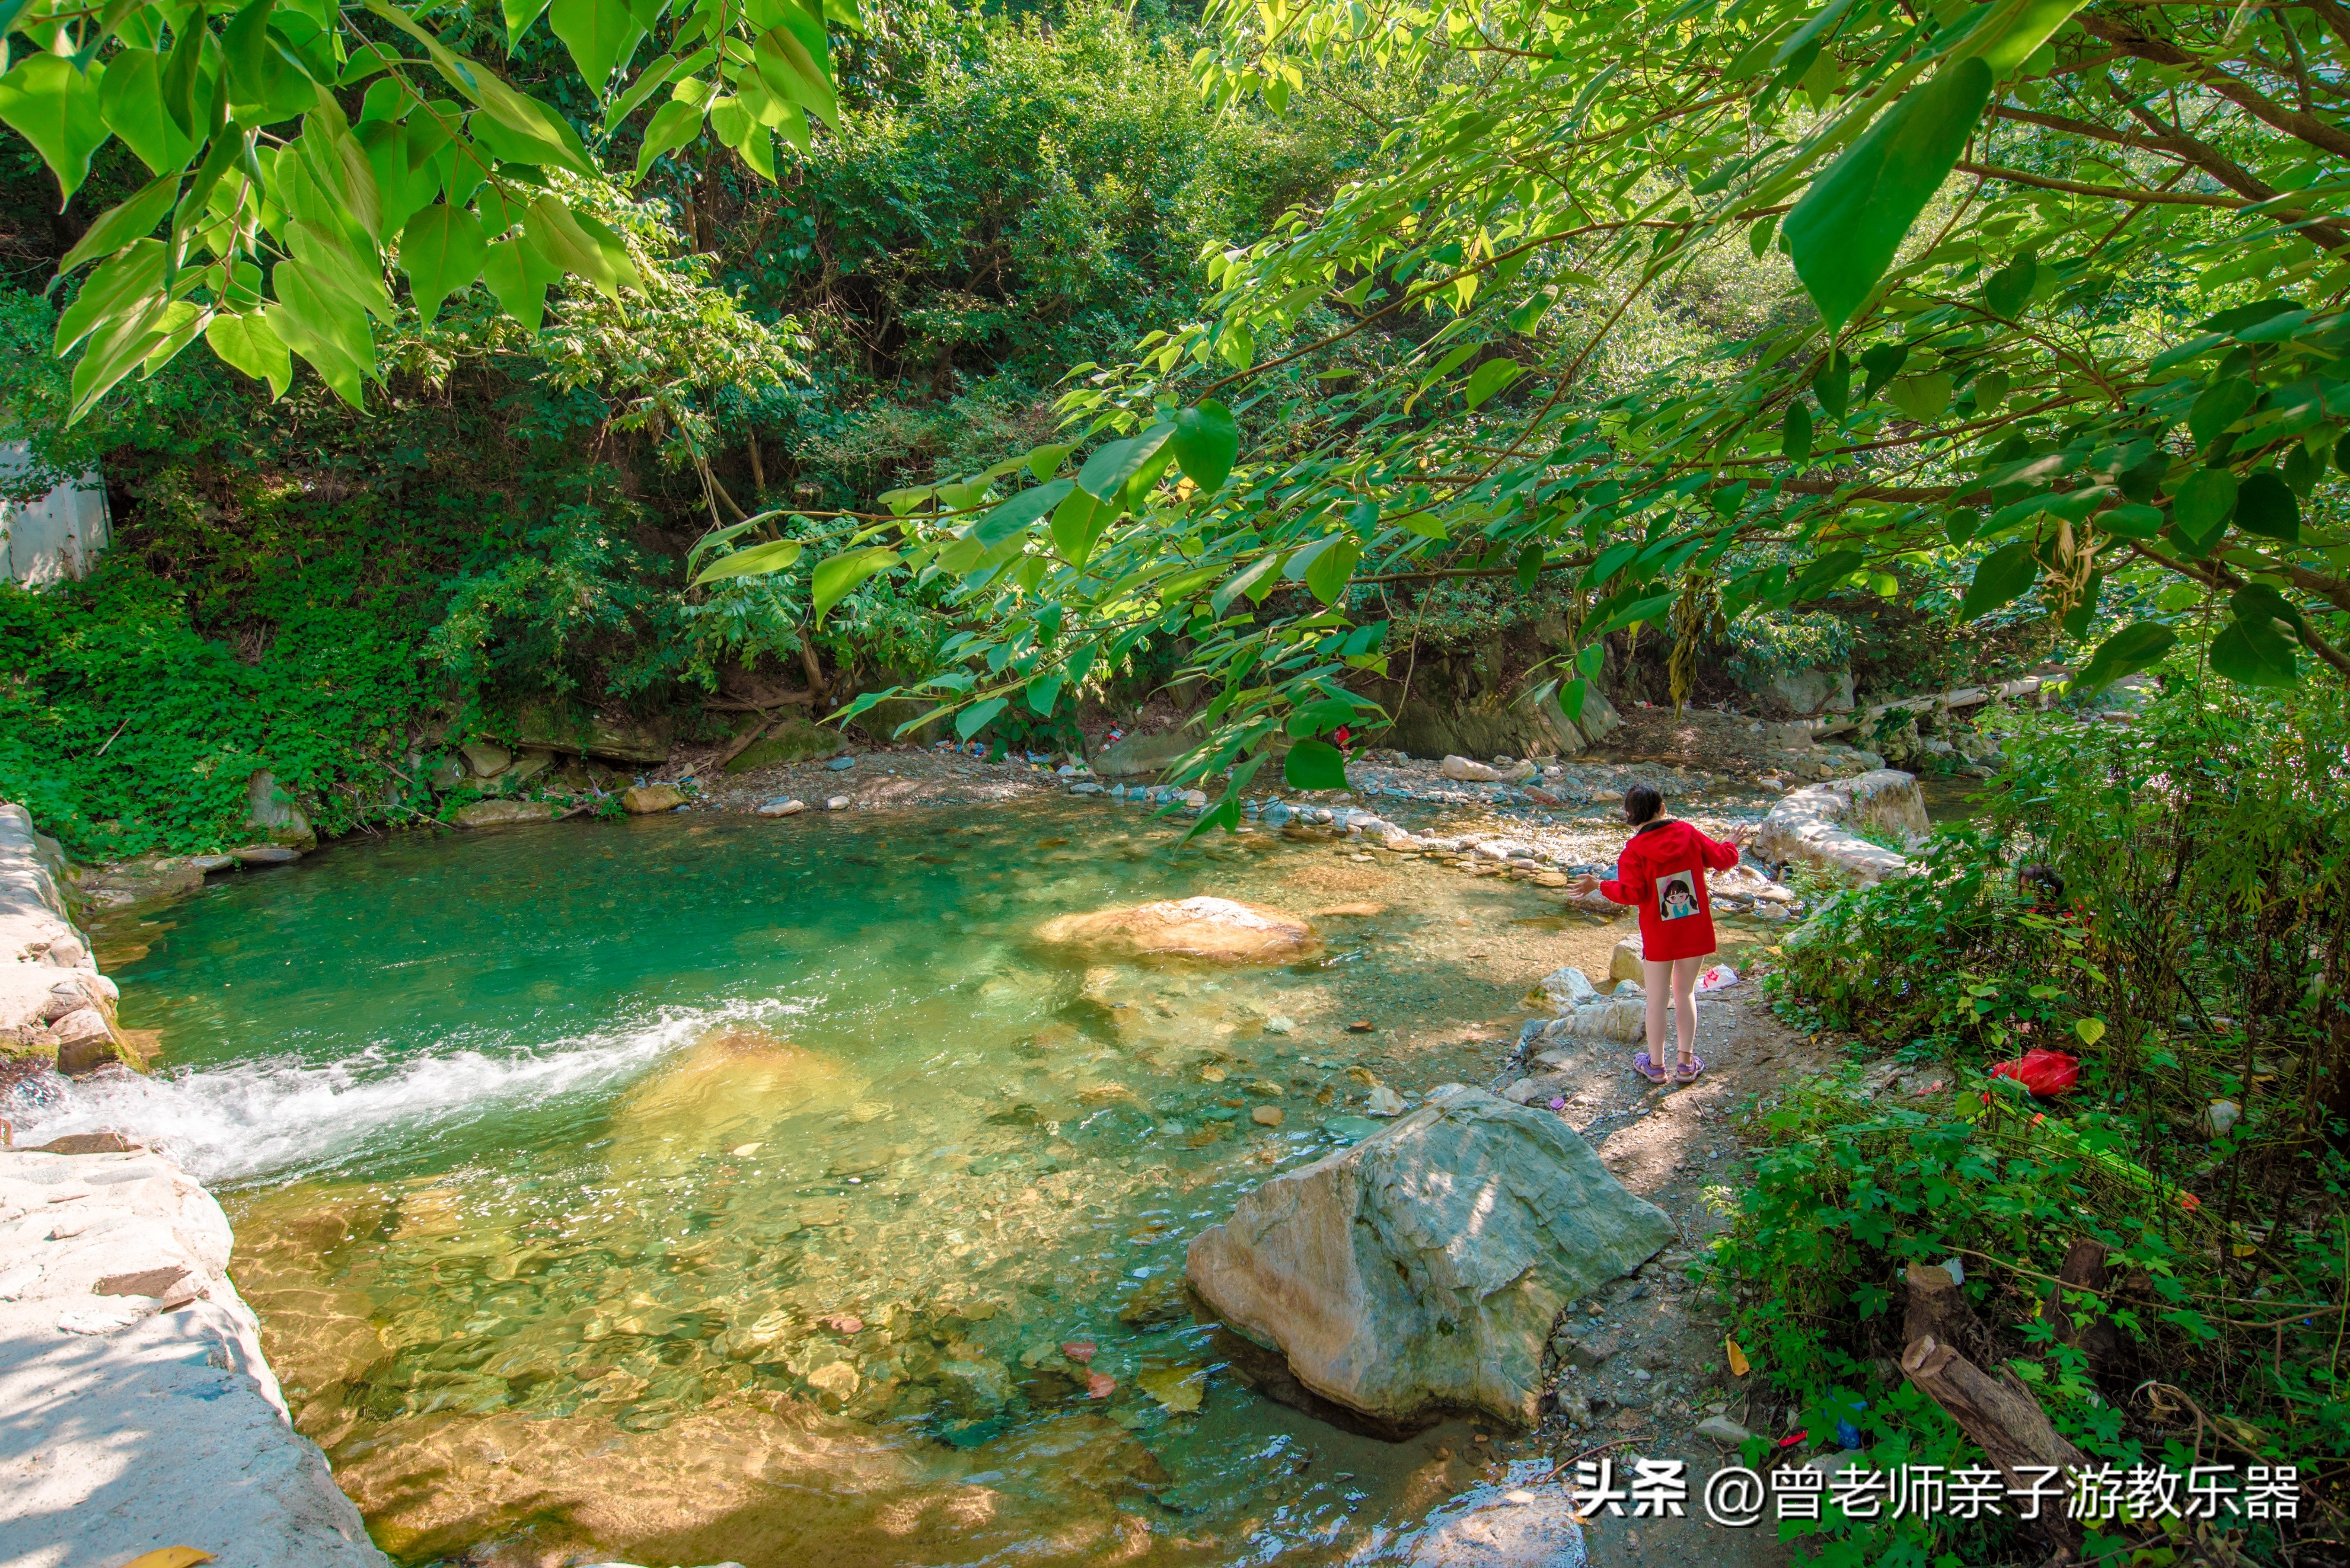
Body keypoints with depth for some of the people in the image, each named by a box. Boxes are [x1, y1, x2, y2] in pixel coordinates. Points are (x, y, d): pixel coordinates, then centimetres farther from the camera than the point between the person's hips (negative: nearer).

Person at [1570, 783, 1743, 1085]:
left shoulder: (1634, 852, -14)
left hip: (1659, 937, -3)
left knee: (1657, 998, 11)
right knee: (1685, 993, 16)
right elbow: (1724, 858, 4)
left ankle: (1656, 1064, 22)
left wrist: (1599, 885, -7)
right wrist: (1732, 846, 26)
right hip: (1696, 932, 3)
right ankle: (1686, 1062, 21)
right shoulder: (1688, 834, -5)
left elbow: (1630, 893, -22)